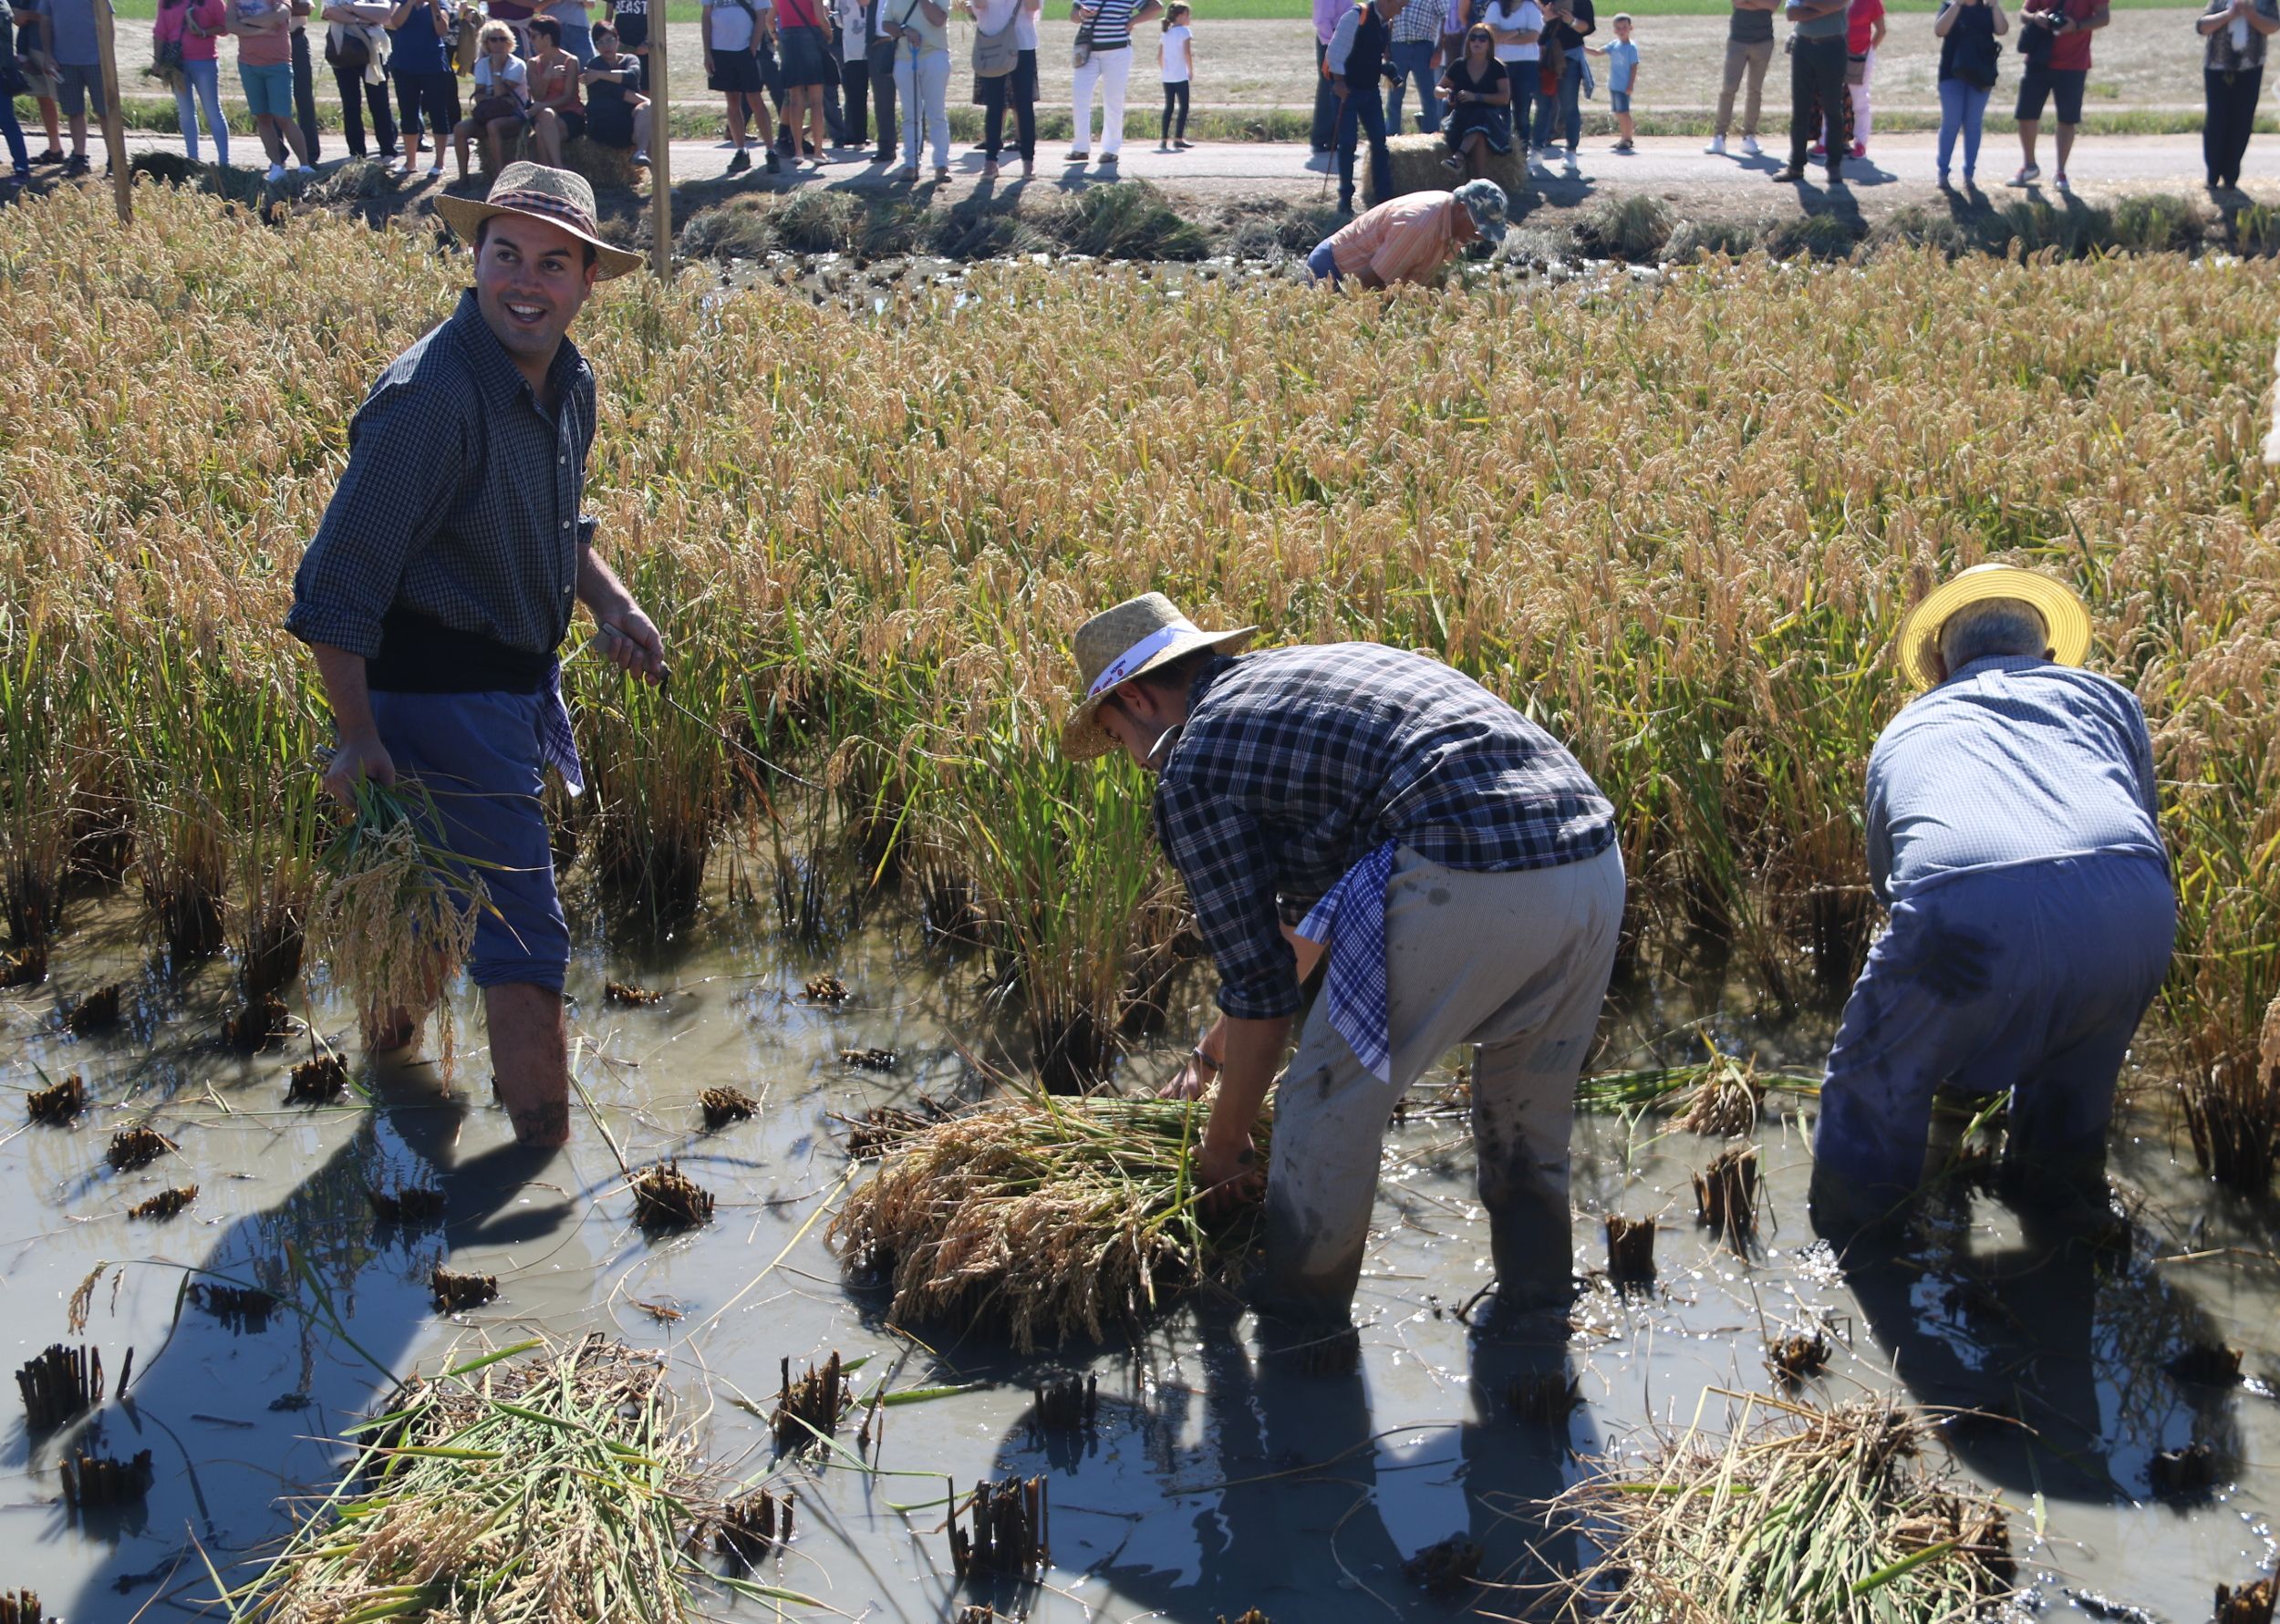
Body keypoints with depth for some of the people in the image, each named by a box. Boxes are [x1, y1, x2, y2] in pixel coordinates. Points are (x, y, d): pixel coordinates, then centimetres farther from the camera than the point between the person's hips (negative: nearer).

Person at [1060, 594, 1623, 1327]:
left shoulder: (1194, 766, 7)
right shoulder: (1307, 670, 33)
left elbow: (1260, 987, 8)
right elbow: (1310, 902, 43)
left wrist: (1223, 1148, 23)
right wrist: (1221, 1039, 51)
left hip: (1464, 881, -8)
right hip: (1595, 860, 9)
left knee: (1332, 1102, 11)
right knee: (1530, 1122, 27)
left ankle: (1297, 1322, 25)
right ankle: (1537, 1298, 39)